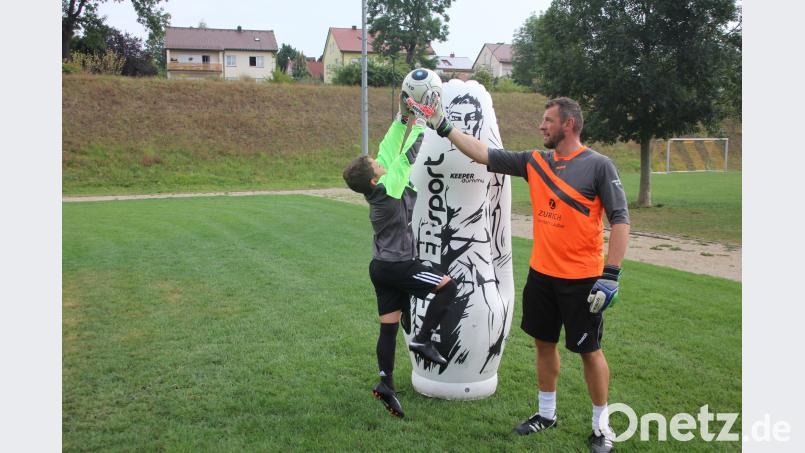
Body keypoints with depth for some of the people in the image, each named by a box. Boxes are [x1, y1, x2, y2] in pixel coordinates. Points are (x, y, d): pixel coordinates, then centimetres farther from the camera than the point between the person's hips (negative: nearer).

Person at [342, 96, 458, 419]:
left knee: (388, 327, 8)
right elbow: (407, 155, -14)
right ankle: (422, 339, 1)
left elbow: (389, 149, 10)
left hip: (383, 267, 9)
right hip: (399, 267, -9)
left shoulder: (376, 186, 2)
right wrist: (420, 123, -3)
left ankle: (386, 383, 10)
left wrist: (402, 119, 9)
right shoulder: (386, 189, -19)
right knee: (448, 286, 1)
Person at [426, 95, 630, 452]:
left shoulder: (598, 166, -10)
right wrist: (445, 128, 4)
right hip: (541, 275, 6)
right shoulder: (535, 162, 5)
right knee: (544, 343, 16)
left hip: (581, 280, -5)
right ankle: (546, 413, 35)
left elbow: (620, 219, -12)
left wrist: (610, 275, -18)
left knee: (589, 351, 6)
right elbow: (486, 155, 6)